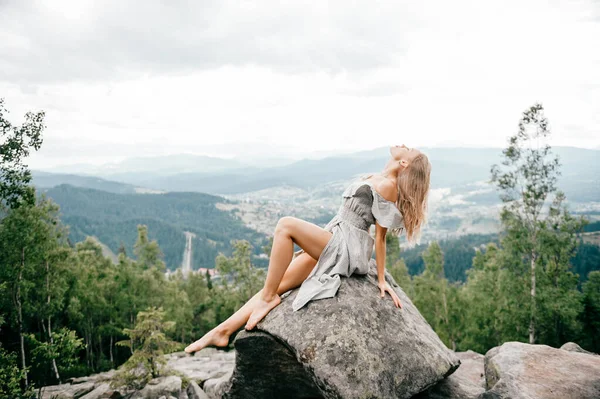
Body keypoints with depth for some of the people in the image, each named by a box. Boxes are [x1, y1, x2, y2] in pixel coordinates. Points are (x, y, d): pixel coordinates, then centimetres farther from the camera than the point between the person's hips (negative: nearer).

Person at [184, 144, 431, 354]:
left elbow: (380, 236, -10)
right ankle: (222, 331, 0)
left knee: (286, 225, -26)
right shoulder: (376, 180, 19)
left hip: (344, 247, -9)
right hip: (329, 247, 9)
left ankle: (269, 297, -19)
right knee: (273, 287, -1)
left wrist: (381, 279, -7)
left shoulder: (388, 186, -8)